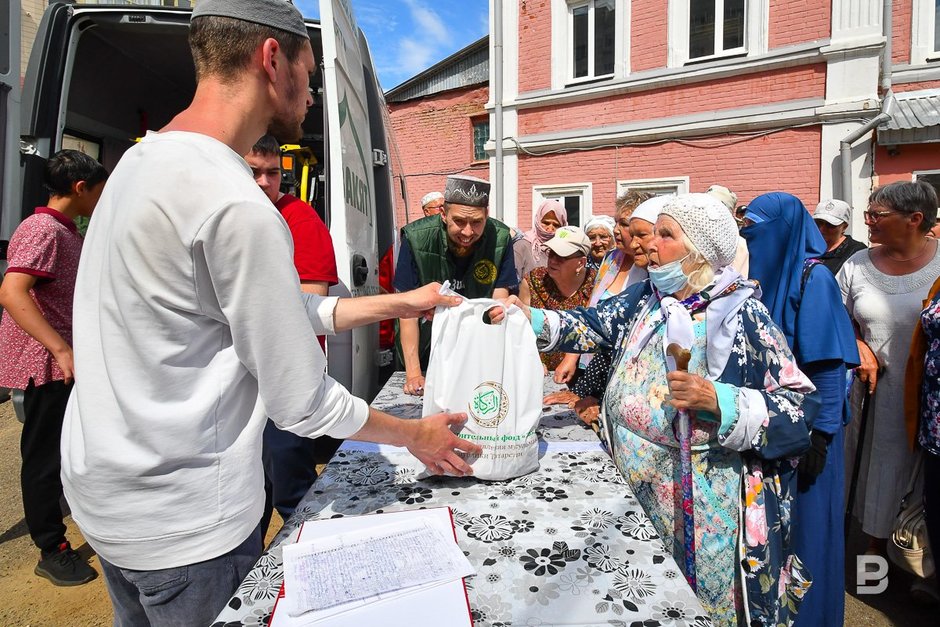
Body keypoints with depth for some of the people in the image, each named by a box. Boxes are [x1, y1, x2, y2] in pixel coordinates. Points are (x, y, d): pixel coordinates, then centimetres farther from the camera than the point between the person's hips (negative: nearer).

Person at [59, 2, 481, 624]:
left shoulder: (143, 159, 4)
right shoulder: (238, 206, -27)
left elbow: (281, 310, 6)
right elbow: (303, 405, -21)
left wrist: (400, 303, 10)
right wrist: (418, 436, -4)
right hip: (185, 520, -9)